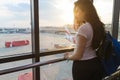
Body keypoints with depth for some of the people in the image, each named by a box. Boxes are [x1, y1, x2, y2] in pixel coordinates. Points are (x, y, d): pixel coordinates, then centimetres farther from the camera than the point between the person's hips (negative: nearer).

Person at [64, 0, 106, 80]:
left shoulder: (83, 28, -22)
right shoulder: (98, 25, 2)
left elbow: (78, 56, -21)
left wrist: (68, 56, -1)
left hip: (83, 66, -8)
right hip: (97, 63, 8)